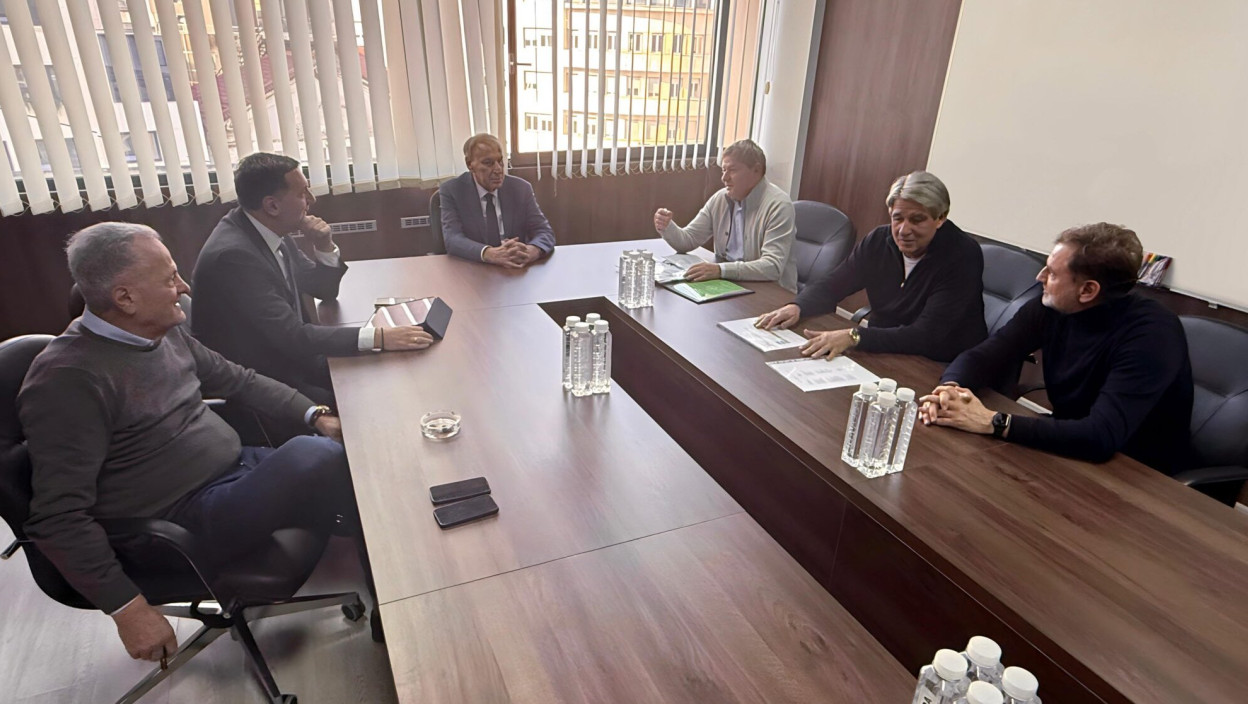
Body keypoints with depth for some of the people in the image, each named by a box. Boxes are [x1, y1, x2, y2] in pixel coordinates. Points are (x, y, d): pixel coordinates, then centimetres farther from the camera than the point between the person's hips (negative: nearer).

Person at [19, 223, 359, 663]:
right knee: (309, 456, -31)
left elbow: (237, 380, 20)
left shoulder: (165, 333, 7)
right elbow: (58, 518, -19)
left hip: (236, 470, 9)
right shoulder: (67, 378, -18)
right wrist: (128, 609, -20)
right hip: (185, 522, -8)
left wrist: (315, 414, 8)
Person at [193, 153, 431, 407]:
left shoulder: (268, 231, 0)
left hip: (291, 359, 8)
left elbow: (325, 290, 11)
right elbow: (291, 335, -28)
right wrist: (378, 337, -34)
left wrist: (325, 247, -9)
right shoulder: (233, 254, -25)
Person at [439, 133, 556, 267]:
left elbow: (544, 232, -2)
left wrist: (532, 251, -26)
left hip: (517, 271, 3)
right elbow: (453, 239, -15)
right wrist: (490, 254, -35)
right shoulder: (451, 191, -3)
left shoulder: (521, 188, 3)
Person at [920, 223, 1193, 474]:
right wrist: (950, 388, -27)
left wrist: (992, 422, -36)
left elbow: (1100, 437, -36)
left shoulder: (1152, 334, -25)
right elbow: (981, 356, -4)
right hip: (1069, 452, 5)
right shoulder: (1051, 308, -8)